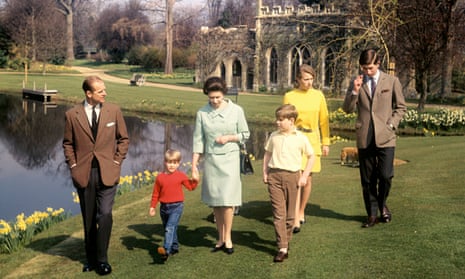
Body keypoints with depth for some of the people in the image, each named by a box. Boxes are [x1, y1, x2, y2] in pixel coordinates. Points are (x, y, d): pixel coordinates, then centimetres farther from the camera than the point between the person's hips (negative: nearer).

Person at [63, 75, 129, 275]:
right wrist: (73, 165, 1)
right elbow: (68, 143, 10)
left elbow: (123, 139, 9)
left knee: (105, 215, -12)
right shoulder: (72, 115, -1)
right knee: (88, 219, 11)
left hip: (107, 172, -1)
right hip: (84, 174, 1)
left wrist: (116, 162, 1)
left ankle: (102, 259, 3)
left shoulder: (114, 111, 0)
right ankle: (91, 258, 25)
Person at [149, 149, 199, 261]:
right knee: (168, 228, 16)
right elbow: (155, 193, 10)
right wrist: (152, 207, 10)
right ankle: (174, 247, 34)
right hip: (164, 207, 4)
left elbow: (190, 187, 10)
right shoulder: (160, 177, 3)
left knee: (170, 227, -20)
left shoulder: (181, 176, 0)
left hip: (177, 206, -4)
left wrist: (195, 180, -8)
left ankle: (166, 249, -30)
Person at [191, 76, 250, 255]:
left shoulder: (236, 111, -3)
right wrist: (194, 166, -1)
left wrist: (229, 137, -13)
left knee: (227, 200, -5)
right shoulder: (202, 113, -1)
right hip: (210, 160, 2)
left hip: (229, 159, -2)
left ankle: (227, 238, 8)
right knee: (215, 201, 8)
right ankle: (220, 238, 19)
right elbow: (198, 141, 2)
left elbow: (245, 134, 6)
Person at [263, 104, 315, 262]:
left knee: (290, 213, 10)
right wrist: (265, 172, 6)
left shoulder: (300, 138, -2)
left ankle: (286, 240, 29)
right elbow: (267, 154, 15)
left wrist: (304, 176, -1)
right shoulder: (274, 136, 5)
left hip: (292, 176, -1)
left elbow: (311, 156, 4)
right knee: (278, 212, -5)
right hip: (274, 176, 1)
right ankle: (282, 248, -5)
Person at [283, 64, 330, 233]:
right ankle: (295, 220, -12)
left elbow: (324, 120, 9)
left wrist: (325, 142, 7)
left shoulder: (318, 96, 5)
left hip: (312, 140, 2)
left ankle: (301, 212, 28)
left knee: (307, 179, 8)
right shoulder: (289, 96, 0)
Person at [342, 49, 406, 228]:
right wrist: (355, 91, -11)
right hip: (364, 138, 2)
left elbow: (401, 107, 9)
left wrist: (391, 124, -4)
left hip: (385, 138, -2)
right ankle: (372, 214, 20)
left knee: (385, 175, -9)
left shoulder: (392, 82, 4)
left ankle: (382, 205, 20)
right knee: (367, 179, 7)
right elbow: (348, 109, 3)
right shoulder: (357, 83, 7)